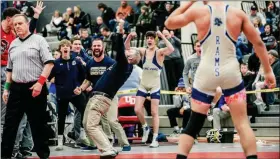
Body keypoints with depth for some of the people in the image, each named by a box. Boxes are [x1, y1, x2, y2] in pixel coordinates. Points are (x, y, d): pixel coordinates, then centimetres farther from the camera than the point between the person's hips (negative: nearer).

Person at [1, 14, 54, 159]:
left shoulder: (38, 40, -3)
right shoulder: (13, 44, 15)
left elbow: (49, 63, -10)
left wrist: (40, 83, -17)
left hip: (35, 88, -5)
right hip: (16, 89, 5)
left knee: (38, 124, 2)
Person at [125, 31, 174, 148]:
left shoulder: (159, 52, -11)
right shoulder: (143, 51, 3)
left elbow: (171, 49, -30)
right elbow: (127, 48, 5)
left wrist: (162, 37, -29)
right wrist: (129, 37, -12)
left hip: (155, 86, -4)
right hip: (143, 85, 4)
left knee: (154, 113, -1)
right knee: (137, 110, -2)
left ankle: (155, 139, 3)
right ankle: (145, 128, 25)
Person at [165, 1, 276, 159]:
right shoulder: (238, 13, 4)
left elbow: (169, 23, 15)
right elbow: (258, 43, 8)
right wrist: (268, 71, 16)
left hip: (206, 74, 0)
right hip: (230, 72, 0)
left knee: (194, 124, 9)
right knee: (243, 123, 7)